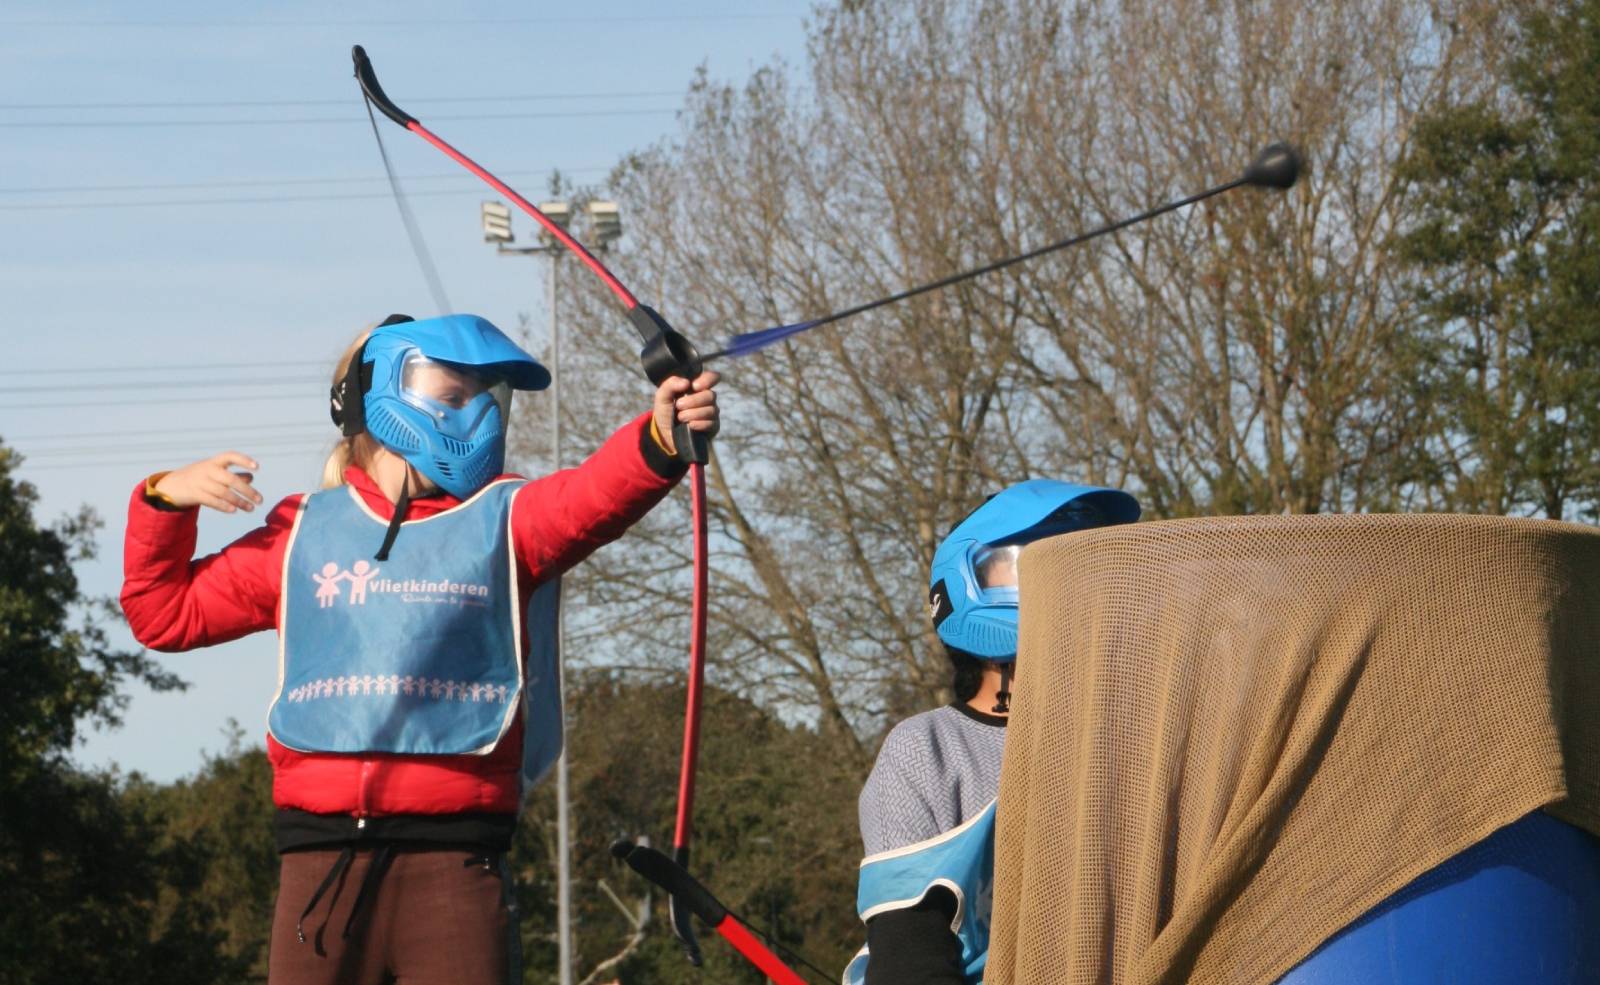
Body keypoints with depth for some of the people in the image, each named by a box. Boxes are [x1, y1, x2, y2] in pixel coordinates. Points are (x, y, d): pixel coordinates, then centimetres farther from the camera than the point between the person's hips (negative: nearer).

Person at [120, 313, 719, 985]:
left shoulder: (504, 521, 11)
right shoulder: (301, 533, 16)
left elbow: (592, 498, -13)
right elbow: (166, 612, 24)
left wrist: (659, 439, -34)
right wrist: (164, 502, 9)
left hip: (455, 859, -1)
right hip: (321, 864, 2)